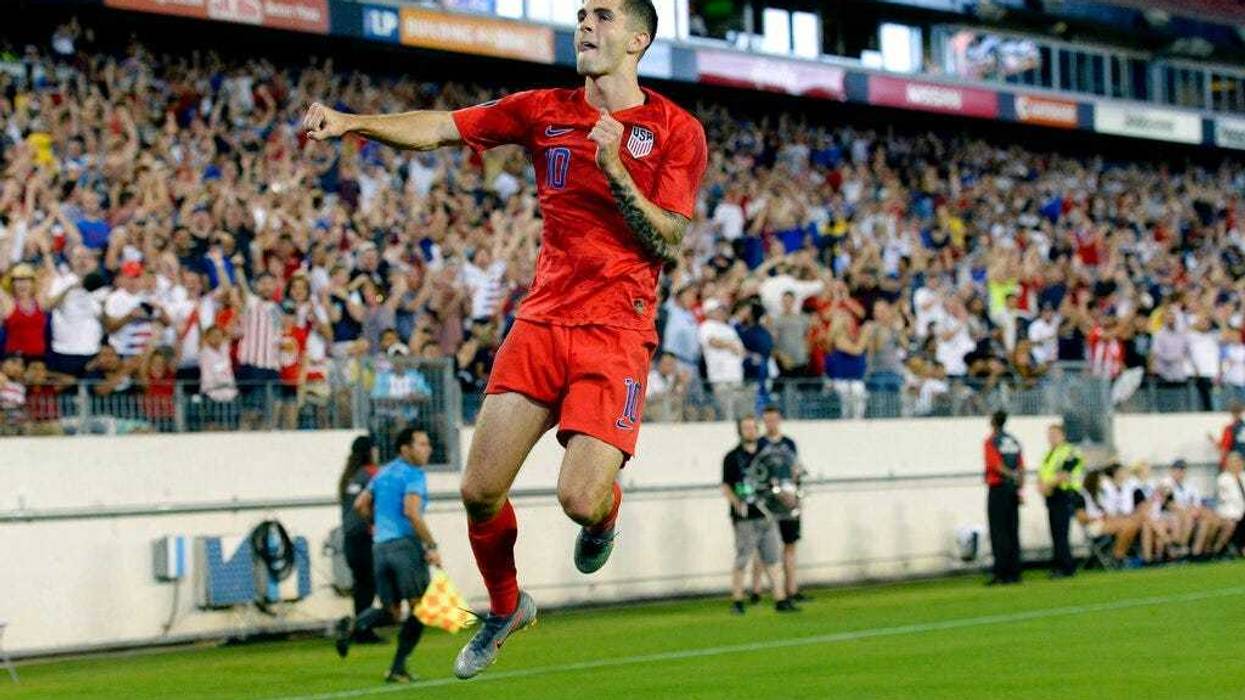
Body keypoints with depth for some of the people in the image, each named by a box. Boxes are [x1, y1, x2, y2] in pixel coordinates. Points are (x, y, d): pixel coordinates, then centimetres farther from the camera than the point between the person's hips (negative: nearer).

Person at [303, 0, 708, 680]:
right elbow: (439, 128, 1)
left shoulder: (676, 131, 1)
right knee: (480, 490, -3)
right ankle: (504, 609, 24)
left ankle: (605, 514, 21)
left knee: (580, 499, -18)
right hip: (541, 319, 3)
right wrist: (350, 121, -14)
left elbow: (669, 245, -5)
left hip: (616, 330, -3)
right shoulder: (545, 111, 9)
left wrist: (616, 172, -18)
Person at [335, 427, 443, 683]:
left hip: (380, 547, 8)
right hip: (406, 543, -8)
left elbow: (360, 505, 21)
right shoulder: (414, 474, -6)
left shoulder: (383, 473, 18)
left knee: (391, 610, 13)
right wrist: (431, 547, -18)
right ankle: (398, 668, -7)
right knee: (419, 606, -1)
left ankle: (353, 626, -16)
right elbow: (411, 511, -20)